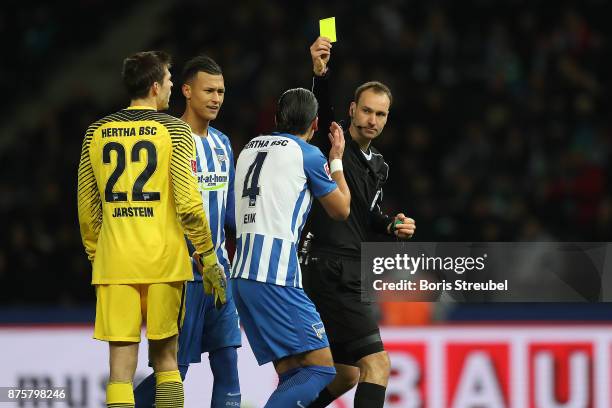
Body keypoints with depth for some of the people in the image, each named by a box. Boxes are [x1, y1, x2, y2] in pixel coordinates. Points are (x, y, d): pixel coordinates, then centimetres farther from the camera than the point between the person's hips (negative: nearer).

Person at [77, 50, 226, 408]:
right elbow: (188, 203, -8)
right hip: (163, 259, -2)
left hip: (114, 260, 2)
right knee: (165, 356, 11)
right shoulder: (174, 130, -2)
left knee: (121, 364, -1)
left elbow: (86, 208, 12)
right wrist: (208, 258, -1)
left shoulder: (98, 133, 8)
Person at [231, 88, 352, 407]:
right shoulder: (307, 154, -1)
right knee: (321, 369, -7)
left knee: (291, 375, 11)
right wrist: (337, 160, 26)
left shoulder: (251, 147, 18)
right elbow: (340, 210, 11)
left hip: (242, 275, 8)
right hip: (275, 276, -8)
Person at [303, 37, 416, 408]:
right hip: (331, 271, -9)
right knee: (376, 363, -17)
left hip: (353, 276, 9)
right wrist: (321, 74, -46)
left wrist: (392, 225, 7)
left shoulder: (379, 166, 16)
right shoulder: (331, 144, -7)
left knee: (347, 375, 17)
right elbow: (321, 111, -28)